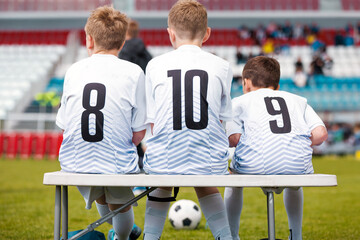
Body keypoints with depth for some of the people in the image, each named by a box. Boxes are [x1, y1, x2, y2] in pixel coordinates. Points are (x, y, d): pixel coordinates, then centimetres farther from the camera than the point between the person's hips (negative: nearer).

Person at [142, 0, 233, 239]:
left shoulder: (155, 65, 3)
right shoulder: (222, 67, 3)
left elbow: (153, 123, 7)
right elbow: (221, 119, 9)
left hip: (165, 160, 0)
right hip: (209, 161, 0)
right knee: (205, 184, 36)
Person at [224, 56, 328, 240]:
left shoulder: (239, 102, 16)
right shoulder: (298, 100, 23)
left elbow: (234, 139, -1)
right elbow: (320, 134, 8)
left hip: (254, 166, -2)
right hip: (298, 166, 2)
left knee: (234, 176, 34)